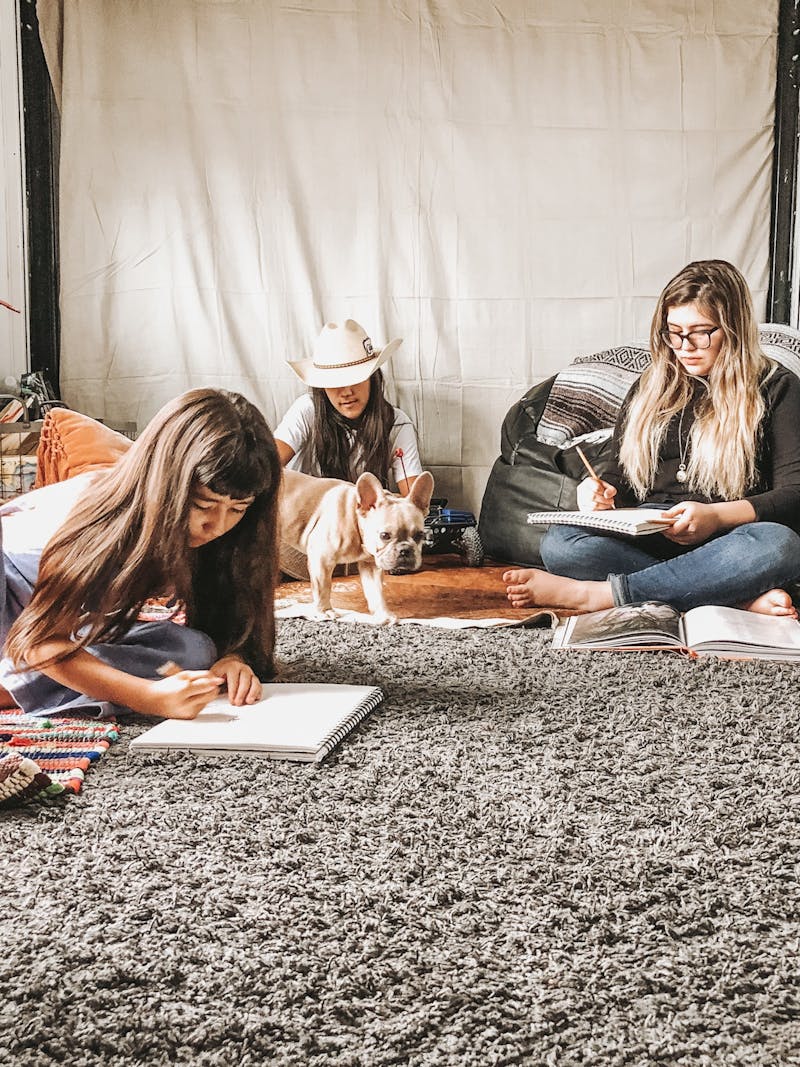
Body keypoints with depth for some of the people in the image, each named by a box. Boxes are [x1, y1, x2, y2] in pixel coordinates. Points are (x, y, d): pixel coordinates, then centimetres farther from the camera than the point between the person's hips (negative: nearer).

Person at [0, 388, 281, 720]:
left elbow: (217, 625, -6)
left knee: (196, 650, -23)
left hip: (80, 626, 6)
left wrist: (230, 658, -32)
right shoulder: (99, 507, -33)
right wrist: (149, 697, -47)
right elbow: (43, 639, -32)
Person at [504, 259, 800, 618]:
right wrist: (603, 491, -3)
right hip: (647, 540, 3)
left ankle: (595, 594, -32)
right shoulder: (651, 388, 19)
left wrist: (717, 516, -21)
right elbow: (623, 474, 22)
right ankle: (743, 597, -31)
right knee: (558, 544, -27)